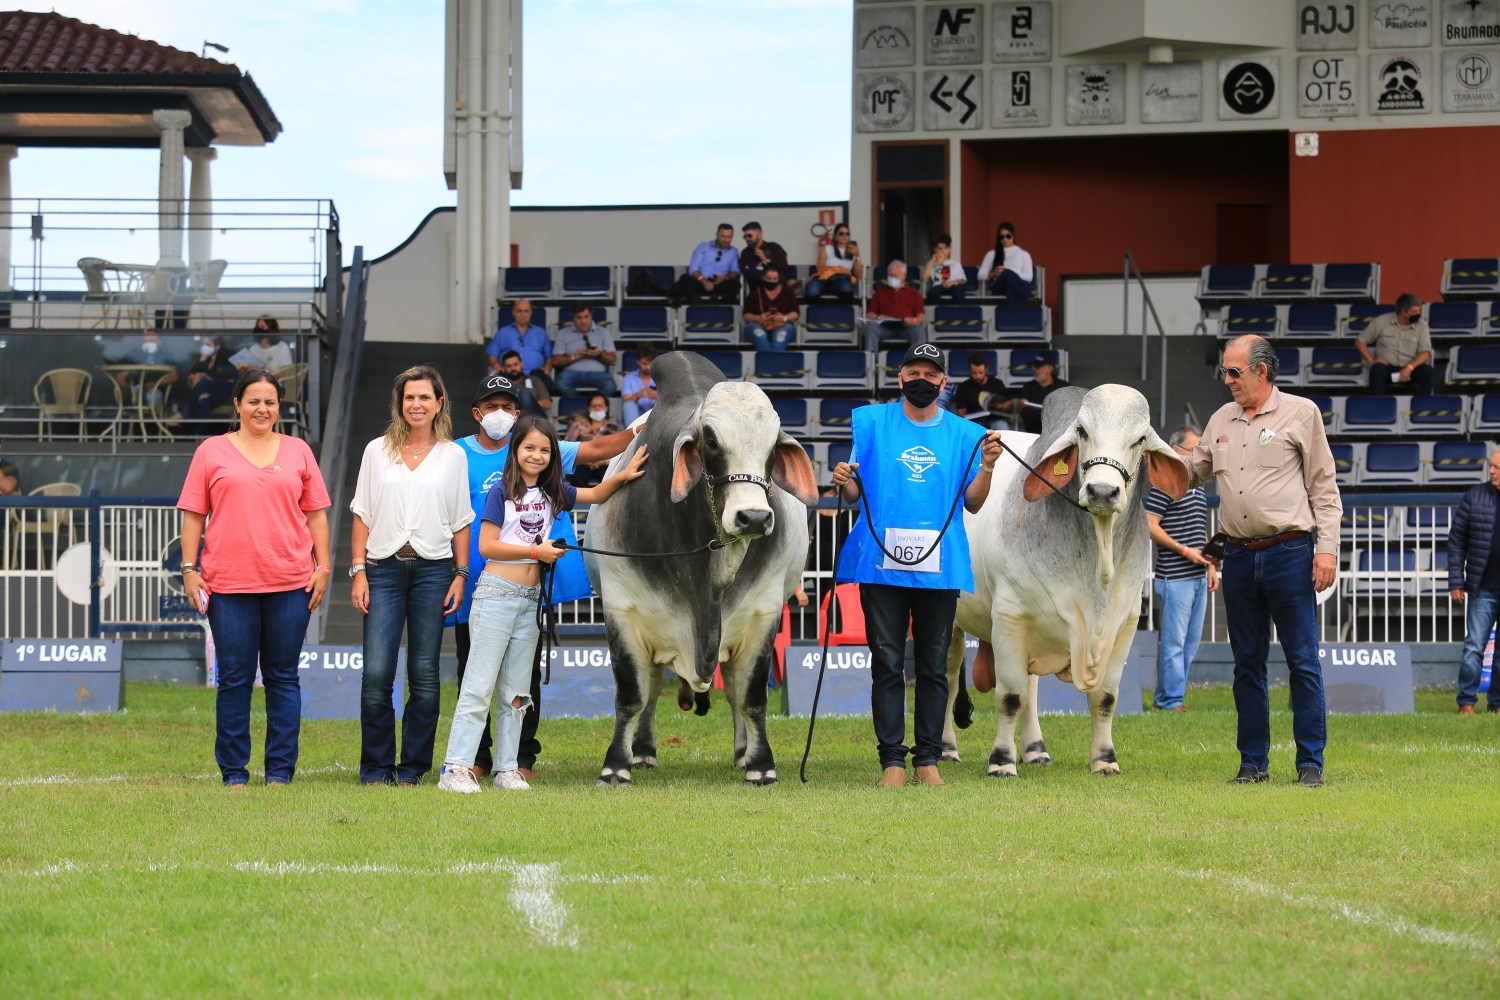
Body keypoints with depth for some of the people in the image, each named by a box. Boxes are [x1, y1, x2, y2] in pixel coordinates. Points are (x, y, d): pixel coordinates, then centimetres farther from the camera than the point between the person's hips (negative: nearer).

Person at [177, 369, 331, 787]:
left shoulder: (298, 451, 11)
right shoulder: (212, 452, 7)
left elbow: (316, 514, 12)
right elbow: (193, 515, 6)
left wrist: (322, 567, 5)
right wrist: (190, 570, -1)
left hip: (290, 584, 1)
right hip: (229, 584, -1)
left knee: (283, 678, 4)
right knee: (234, 680, 1)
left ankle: (280, 770, 8)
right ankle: (233, 772, 6)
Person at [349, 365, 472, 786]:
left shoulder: (452, 456, 8)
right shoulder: (377, 451, 7)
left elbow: (460, 522, 9)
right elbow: (362, 515, 7)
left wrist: (460, 574, 2)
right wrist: (358, 572, 0)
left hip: (432, 569, 0)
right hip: (384, 568, 0)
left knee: (424, 674, 2)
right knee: (376, 674, -7)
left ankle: (413, 767, 9)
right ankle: (375, 767, 3)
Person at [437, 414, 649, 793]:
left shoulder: (552, 493, 10)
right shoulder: (502, 492, -7)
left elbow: (595, 495, 23)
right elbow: (487, 546, -11)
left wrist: (622, 476, 6)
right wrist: (537, 552, -13)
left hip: (530, 601, 6)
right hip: (496, 595, -6)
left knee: (516, 692, 10)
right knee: (479, 687, -9)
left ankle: (507, 768, 15)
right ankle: (455, 769, -10)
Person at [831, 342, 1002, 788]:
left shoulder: (964, 434, 9)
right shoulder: (872, 422, 7)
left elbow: (972, 503, 7)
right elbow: (856, 492, 8)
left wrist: (987, 467, -9)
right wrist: (844, 481, -14)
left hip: (941, 566, 1)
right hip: (882, 563, -1)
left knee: (934, 667, 4)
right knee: (887, 664, -2)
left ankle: (928, 760, 8)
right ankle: (892, 760, 0)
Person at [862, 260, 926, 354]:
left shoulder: (913, 293, 21)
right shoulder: (880, 292, 25)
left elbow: (922, 316, 8)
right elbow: (869, 314, 17)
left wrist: (915, 320, -17)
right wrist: (877, 318, -7)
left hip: (907, 326, -1)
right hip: (885, 327, 1)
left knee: (917, 329, -34)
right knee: (871, 326, -29)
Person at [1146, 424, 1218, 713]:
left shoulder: (1197, 487, 18)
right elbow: (1150, 526, -14)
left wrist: (1211, 565, 20)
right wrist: (1184, 551, -16)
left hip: (1198, 577, 9)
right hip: (1175, 577, -9)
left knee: (1191, 641, 10)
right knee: (1174, 642, -7)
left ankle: (1164, 698, 16)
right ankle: (1171, 700, -3)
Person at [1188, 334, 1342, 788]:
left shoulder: (1300, 413, 1)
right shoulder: (1221, 420, 15)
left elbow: (1323, 487, -1)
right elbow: (1192, 471, 22)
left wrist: (1327, 547, -8)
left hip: (1290, 552, -5)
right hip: (1239, 556, 5)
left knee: (1303, 661, -4)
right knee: (1247, 664, 8)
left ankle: (1311, 763, 0)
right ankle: (1253, 762, 14)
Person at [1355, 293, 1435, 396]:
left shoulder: (1421, 325, 3)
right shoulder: (1381, 321, 1)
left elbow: (1425, 353, -4)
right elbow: (1360, 341, 8)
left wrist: (1410, 367, -23)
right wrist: (1371, 361, -9)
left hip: (1409, 370, 1)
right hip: (1387, 368, -1)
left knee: (1427, 370, -31)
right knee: (1377, 369, -37)